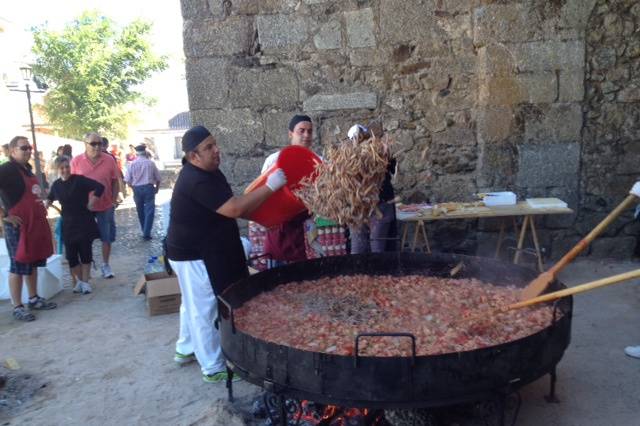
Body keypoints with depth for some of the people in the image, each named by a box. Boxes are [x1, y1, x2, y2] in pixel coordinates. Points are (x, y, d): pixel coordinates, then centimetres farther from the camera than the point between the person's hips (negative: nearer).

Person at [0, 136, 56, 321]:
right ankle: (17, 307, 8)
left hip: (36, 223, 9)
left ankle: (34, 299, 28)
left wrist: (41, 209, 17)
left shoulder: (27, 169, 14)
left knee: (33, 264, 16)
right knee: (18, 266, -1)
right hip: (18, 226, -8)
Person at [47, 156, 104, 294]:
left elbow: (100, 187, -17)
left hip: (84, 222, -4)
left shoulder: (79, 180, -12)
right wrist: (48, 203, 6)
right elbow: (50, 198, 25)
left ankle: (85, 282, 14)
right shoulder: (56, 185, 5)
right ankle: (79, 281, 23)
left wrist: (90, 203, -13)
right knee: (71, 254, 5)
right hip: (67, 224, 4)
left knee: (85, 252, 2)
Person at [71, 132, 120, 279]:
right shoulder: (76, 161, -5)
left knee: (106, 237, 10)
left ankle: (105, 265, 25)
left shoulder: (109, 160, -4)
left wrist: (114, 200, -4)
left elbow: (115, 182, 2)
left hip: (106, 206, 0)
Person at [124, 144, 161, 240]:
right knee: (149, 210, 0)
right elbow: (158, 179, 3)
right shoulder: (151, 163, -1)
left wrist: (133, 187, 16)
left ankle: (145, 231, 29)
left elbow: (128, 180, -3)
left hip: (137, 189, 2)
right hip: (149, 188, -2)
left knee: (140, 210, 17)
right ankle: (146, 233, -8)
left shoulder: (132, 164, 0)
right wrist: (157, 188, 20)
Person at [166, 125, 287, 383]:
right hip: (194, 255, -10)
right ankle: (214, 368, 14)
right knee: (206, 309, 1)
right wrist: (270, 187, -30)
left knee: (194, 305, 23)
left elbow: (228, 205, 15)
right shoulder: (197, 182, -28)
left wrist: (257, 211, 4)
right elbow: (234, 209, -33)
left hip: (200, 250, 10)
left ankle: (186, 349, 41)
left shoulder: (208, 172, 5)